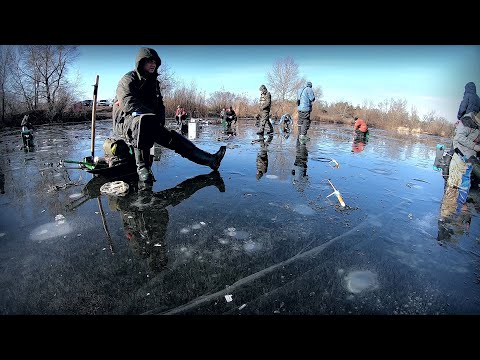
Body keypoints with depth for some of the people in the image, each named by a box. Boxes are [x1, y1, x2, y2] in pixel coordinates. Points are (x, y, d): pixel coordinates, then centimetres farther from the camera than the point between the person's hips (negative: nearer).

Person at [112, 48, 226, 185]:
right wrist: (152, 114, -22)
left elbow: (160, 105, 21)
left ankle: (210, 159, -13)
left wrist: (159, 120, 0)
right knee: (144, 120, -41)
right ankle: (143, 167, -38)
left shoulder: (153, 82, 18)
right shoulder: (128, 80, -6)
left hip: (150, 124, 7)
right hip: (125, 121, -7)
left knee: (172, 136, -8)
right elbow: (129, 104, -22)